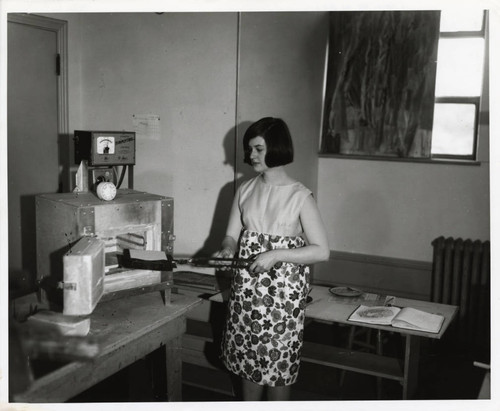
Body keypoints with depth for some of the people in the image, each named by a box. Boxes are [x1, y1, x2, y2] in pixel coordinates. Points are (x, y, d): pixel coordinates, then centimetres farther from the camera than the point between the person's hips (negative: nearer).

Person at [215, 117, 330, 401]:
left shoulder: (300, 196, -12)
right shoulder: (245, 190, 3)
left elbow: (322, 251, -14)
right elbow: (232, 235, 8)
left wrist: (277, 255, -23)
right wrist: (227, 250, -15)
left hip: (283, 294, -5)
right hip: (246, 289, 5)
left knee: (278, 362, 6)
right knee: (247, 357, 16)